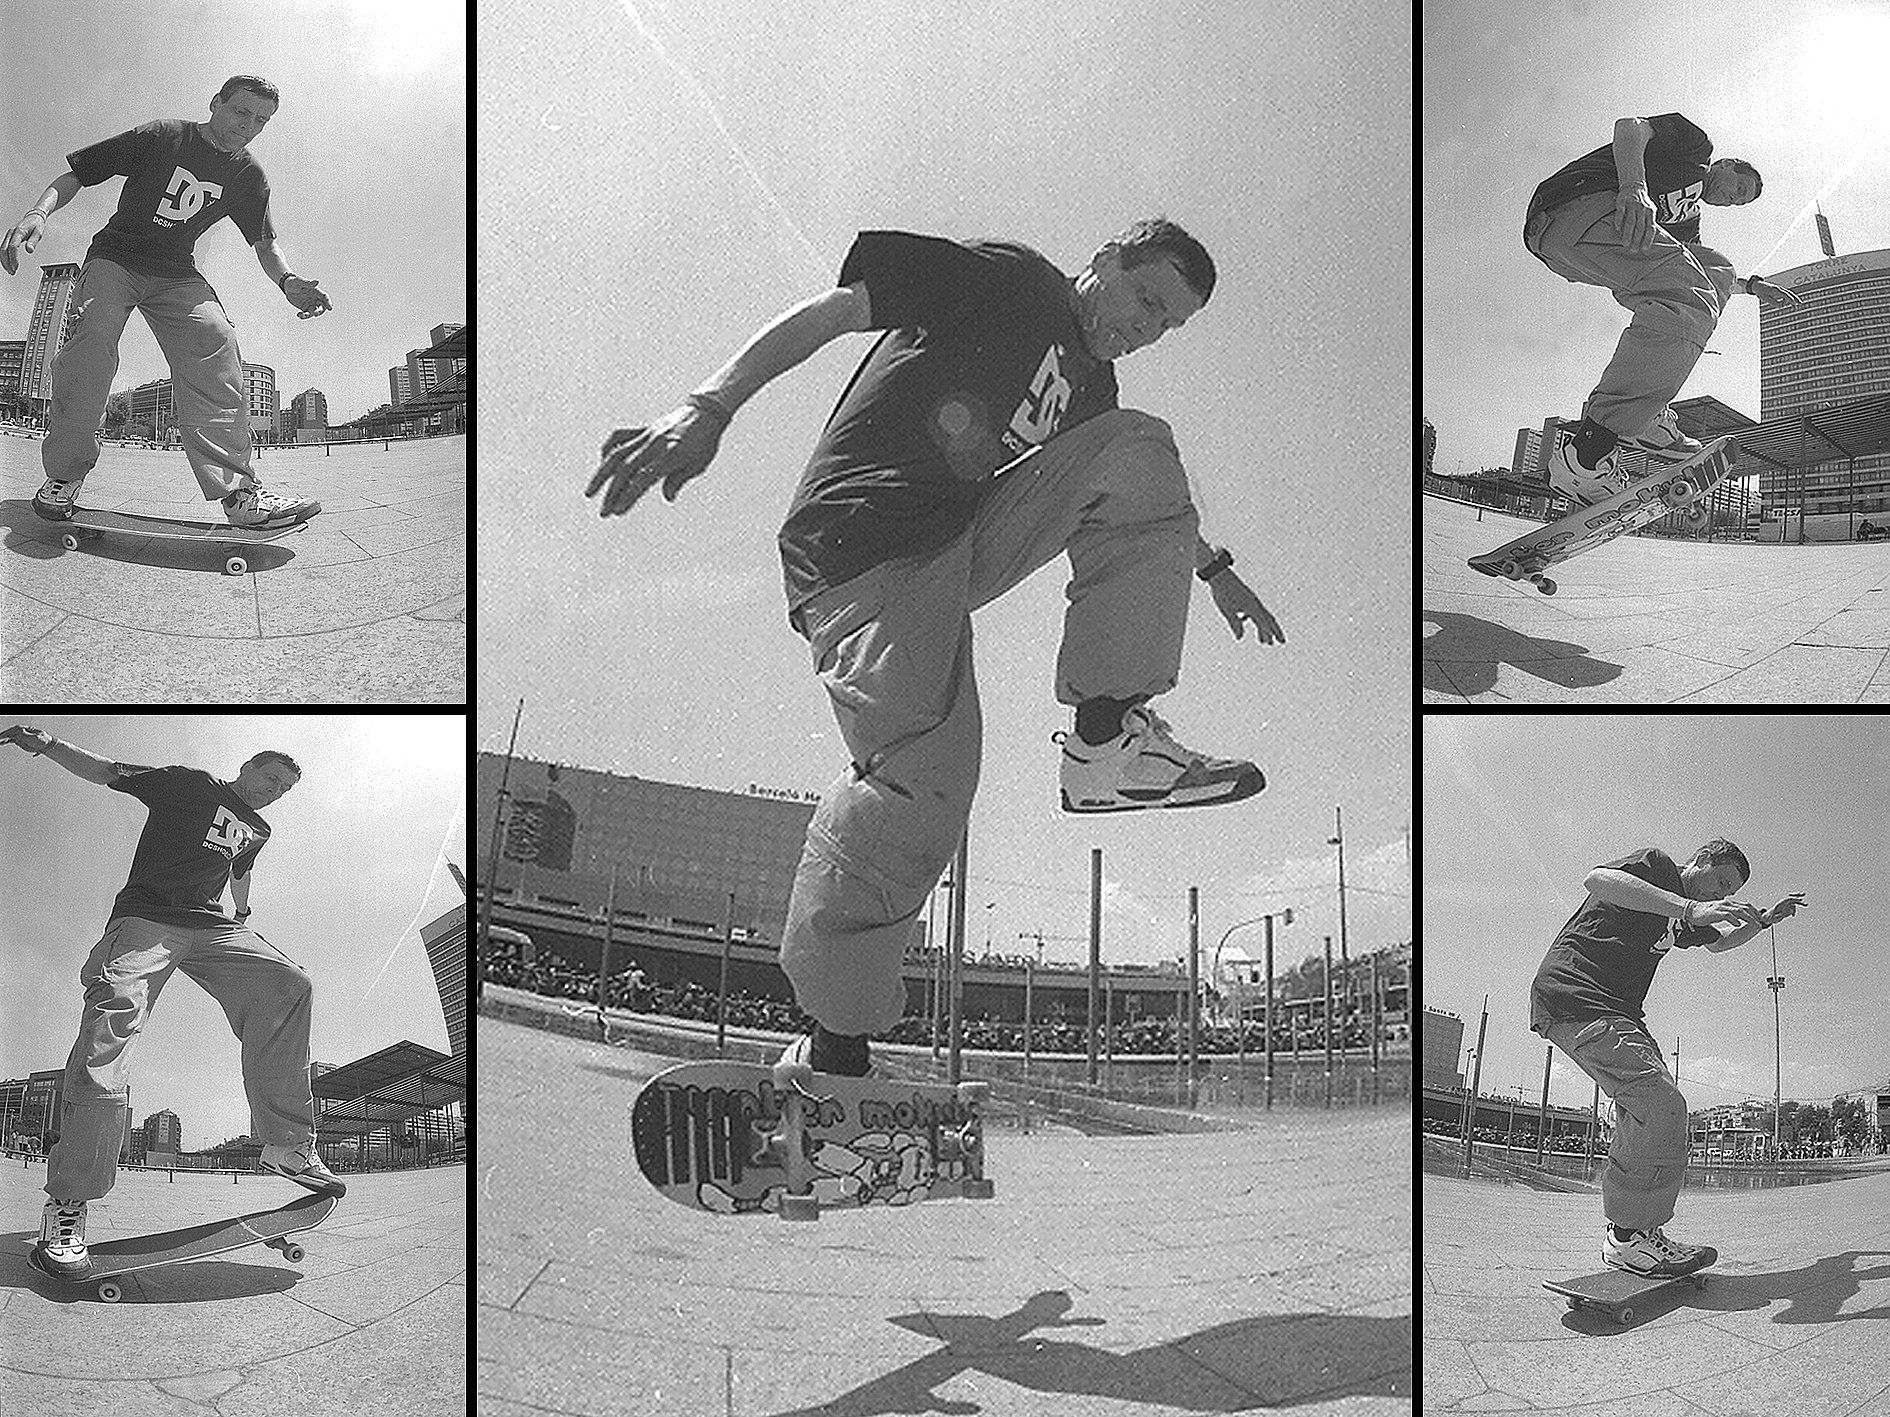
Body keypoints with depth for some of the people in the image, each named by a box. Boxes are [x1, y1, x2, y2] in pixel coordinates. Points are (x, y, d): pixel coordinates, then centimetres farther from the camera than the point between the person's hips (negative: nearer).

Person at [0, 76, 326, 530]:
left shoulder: (248, 175, 4)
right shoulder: (160, 136, -7)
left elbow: (264, 241, 11)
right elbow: (73, 176, -4)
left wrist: (286, 280, -13)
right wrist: (39, 212, -24)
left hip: (176, 274, 3)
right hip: (115, 257, -2)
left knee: (213, 340, -26)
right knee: (92, 338, -30)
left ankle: (237, 488, -35)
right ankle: (65, 474, -15)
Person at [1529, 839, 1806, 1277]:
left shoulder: (1681, 919, 26)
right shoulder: (1657, 864, -3)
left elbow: (1719, 942, 49)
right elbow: (1597, 880, -26)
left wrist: (1765, 920, 34)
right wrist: (1691, 909, -31)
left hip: (1616, 1012, 11)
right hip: (1575, 996, -11)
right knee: (1661, 1106, -20)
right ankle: (1628, 1237, -14)